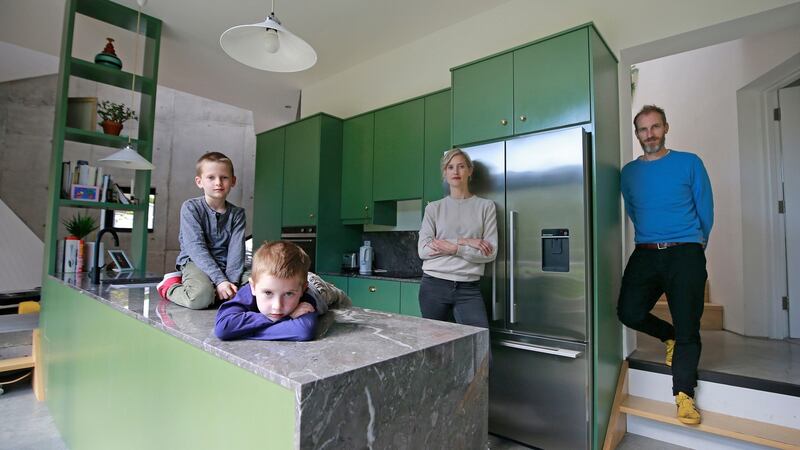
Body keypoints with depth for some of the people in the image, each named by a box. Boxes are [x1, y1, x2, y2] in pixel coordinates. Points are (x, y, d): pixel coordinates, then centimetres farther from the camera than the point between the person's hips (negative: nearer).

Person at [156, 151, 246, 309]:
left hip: (225, 266, 4)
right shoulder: (190, 207, -4)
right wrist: (220, 280, -24)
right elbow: (196, 248, -14)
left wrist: (232, 281, -21)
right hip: (195, 263, -3)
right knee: (201, 297, -34)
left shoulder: (237, 213, 5)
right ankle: (170, 286, 2)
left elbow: (236, 250, -4)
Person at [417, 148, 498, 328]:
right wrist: (464, 242, -12)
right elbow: (423, 249, -5)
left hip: (469, 288, 0)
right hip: (434, 285, 1)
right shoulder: (433, 208, 5)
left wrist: (454, 249, -12)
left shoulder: (486, 206, 4)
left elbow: (490, 252, -2)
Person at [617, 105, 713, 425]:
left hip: (685, 254, -2)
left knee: (687, 326, 0)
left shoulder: (689, 163, 2)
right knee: (629, 313, -8)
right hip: (645, 254, 3)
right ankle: (671, 337, 24)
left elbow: (705, 211, 6)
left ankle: (684, 394, 16)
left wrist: (692, 248, 13)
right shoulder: (629, 172, 9)